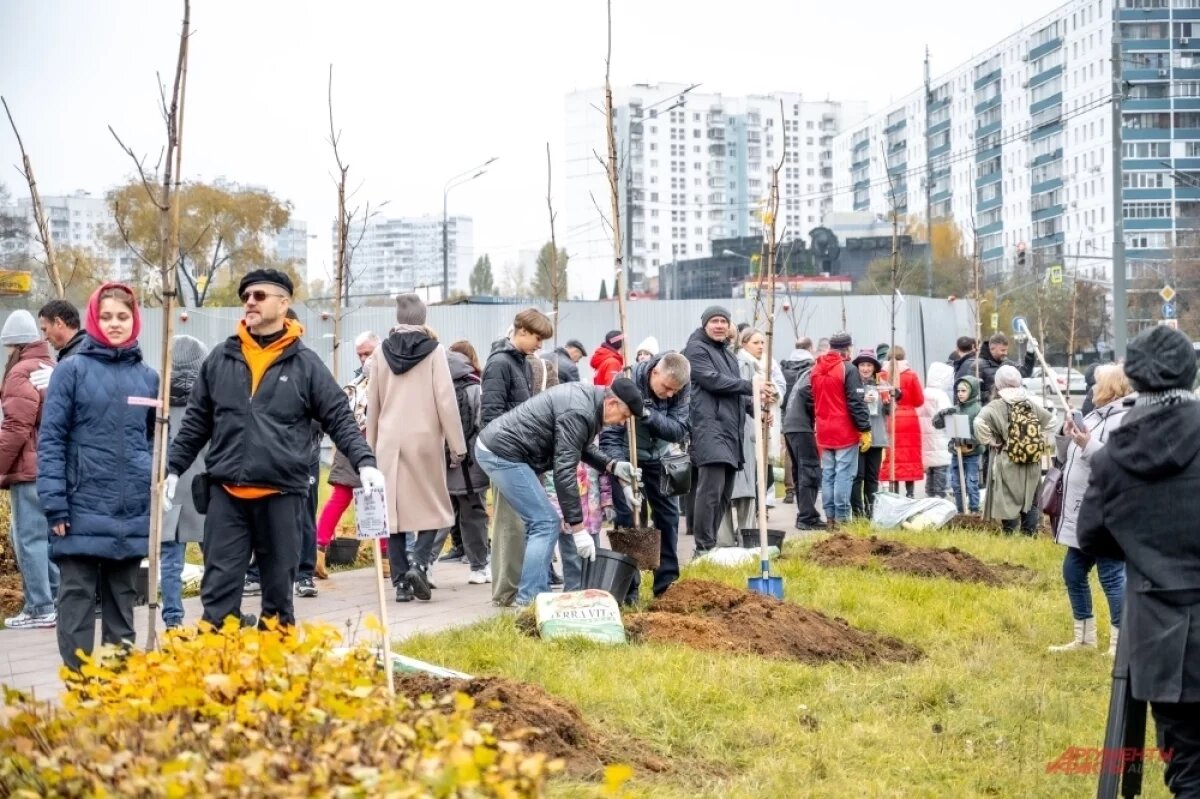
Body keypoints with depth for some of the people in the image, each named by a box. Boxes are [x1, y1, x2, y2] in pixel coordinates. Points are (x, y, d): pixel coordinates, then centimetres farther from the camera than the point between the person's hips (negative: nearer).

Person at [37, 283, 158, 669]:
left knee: (122, 602, 12)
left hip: (133, 512, 4)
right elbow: (50, 439, -5)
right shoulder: (73, 370, -2)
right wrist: (55, 504, -12)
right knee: (77, 601, -1)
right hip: (84, 511, -4)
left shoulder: (148, 377, 11)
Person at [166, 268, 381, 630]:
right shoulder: (220, 359, 8)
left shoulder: (305, 363, 1)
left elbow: (340, 419, 1)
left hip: (282, 494, -2)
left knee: (279, 588, 8)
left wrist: (364, 462, -12)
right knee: (219, 587, -1)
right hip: (226, 494, 2)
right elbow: (196, 422, 15)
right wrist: (173, 468, 12)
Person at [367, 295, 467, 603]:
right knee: (432, 505, 8)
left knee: (393, 508, 5)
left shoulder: (383, 351, 4)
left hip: (389, 441, 3)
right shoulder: (433, 350, -5)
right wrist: (457, 444, -1)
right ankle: (419, 563, -12)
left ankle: (400, 581, 2)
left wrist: (371, 444, 20)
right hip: (424, 439, -3)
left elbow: (373, 402, 10)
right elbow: (446, 399, -7)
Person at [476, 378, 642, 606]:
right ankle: (530, 600, -12)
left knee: (540, 521, 14)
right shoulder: (579, 414, -21)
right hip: (504, 454, -11)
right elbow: (564, 472, -24)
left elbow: (581, 446, 25)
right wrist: (577, 527, -22)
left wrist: (612, 466, 9)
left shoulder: (586, 395, 10)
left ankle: (534, 595, 16)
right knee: (546, 523, -10)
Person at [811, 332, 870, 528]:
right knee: (844, 474, -5)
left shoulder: (816, 370, 10)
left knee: (827, 475, 10)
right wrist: (865, 430, -11)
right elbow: (856, 402, -14)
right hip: (845, 432, -6)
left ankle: (830, 517, 10)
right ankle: (841, 517, -9)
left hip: (824, 433, 7)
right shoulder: (848, 369, -12)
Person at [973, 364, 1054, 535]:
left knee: (1008, 501, 3)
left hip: (1008, 464, -4)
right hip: (1032, 463, 4)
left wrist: (991, 442, -13)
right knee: (1030, 501, 13)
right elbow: (1051, 420, 14)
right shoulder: (1031, 404, 4)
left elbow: (979, 423, -26)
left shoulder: (996, 406, -11)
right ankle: (1030, 534, 16)